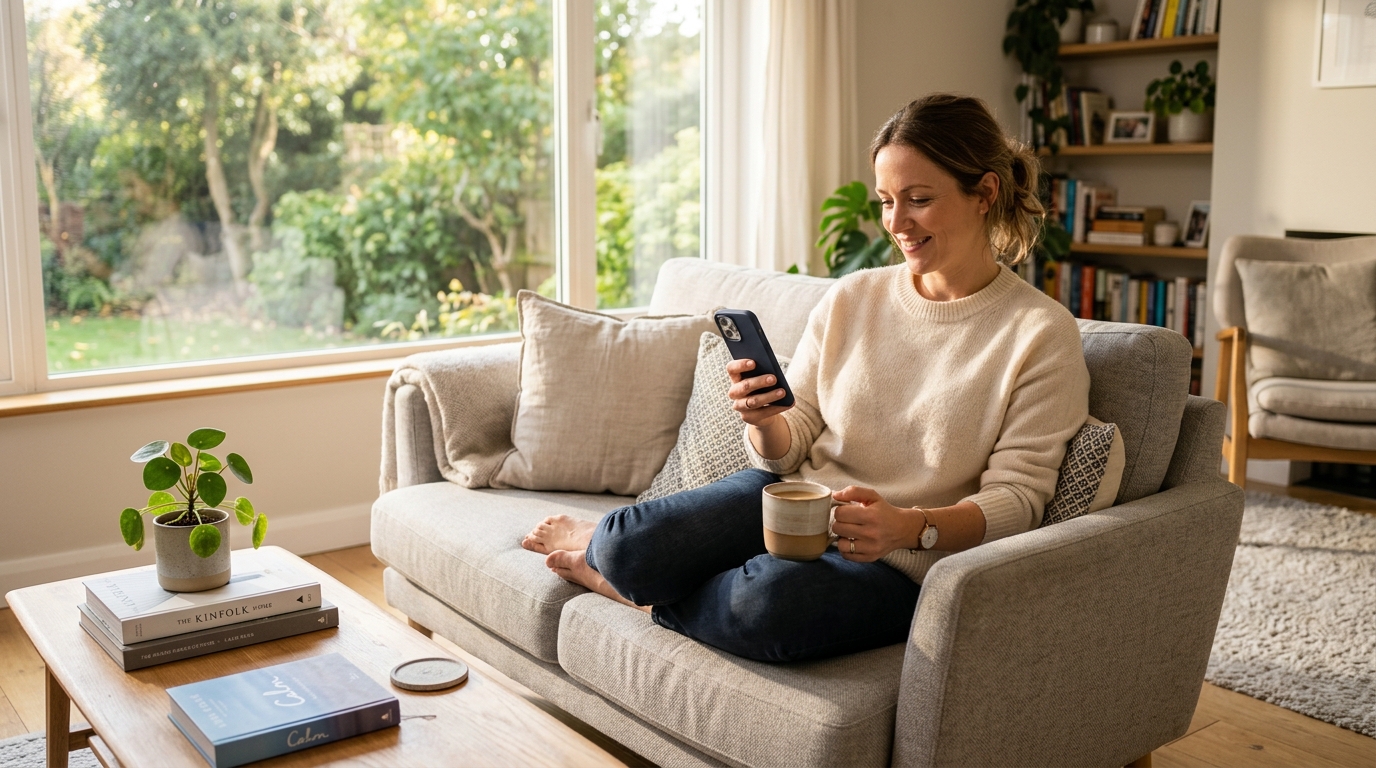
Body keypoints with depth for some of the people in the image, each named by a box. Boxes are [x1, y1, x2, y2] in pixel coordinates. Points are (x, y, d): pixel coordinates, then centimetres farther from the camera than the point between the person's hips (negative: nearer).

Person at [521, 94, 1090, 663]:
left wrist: (909, 526, -28)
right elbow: (788, 450, 7)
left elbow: (1016, 498, -10)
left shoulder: (1042, 334, -7)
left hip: (895, 567, -3)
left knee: (767, 601, -35)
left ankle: (628, 584, -4)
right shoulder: (849, 299, 5)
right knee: (631, 545, -23)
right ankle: (612, 543, 15)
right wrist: (764, 422, -17)